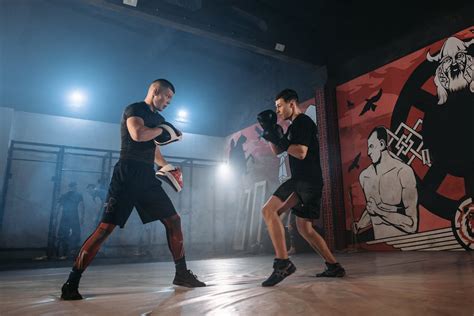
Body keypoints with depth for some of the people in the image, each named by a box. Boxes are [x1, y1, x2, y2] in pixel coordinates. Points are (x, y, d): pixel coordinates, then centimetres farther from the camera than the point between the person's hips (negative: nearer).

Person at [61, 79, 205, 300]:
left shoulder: (157, 118, 21)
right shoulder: (134, 109, -3)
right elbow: (138, 134, -25)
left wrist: (168, 167, 24)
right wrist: (163, 129, -10)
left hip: (147, 178, 8)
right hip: (127, 176, -8)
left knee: (173, 220, 4)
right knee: (106, 227, -10)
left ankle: (181, 273, 15)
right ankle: (71, 283, 3)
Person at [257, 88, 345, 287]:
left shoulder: (303, 121, -6)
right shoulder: (294, 126, 23)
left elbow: (301, 153, -19)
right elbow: (277, 151, 24)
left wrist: (279, 139, -13)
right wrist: (270, 132, 10)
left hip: (307, 180, -11)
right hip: (303, 182, 11)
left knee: (269, 211, -22)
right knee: (304, 228, 17)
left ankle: (283, 263, -24)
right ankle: (334, 266, 23)